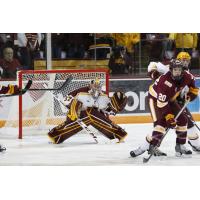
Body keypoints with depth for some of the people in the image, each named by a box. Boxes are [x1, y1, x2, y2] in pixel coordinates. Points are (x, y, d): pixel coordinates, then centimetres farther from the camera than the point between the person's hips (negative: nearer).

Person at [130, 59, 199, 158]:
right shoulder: (165, 82, -38)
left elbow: (191, 80, 10)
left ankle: (180, 146, 14)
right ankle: (151, 146, -26)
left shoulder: (186, 76, -19)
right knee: (161, 122, -25)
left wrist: (192, 92, 0)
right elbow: (162, 104, -38)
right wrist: (169, 118, -39)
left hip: (170, 99, 7)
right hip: (156, 98, -7)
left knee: (182, 120, 2)